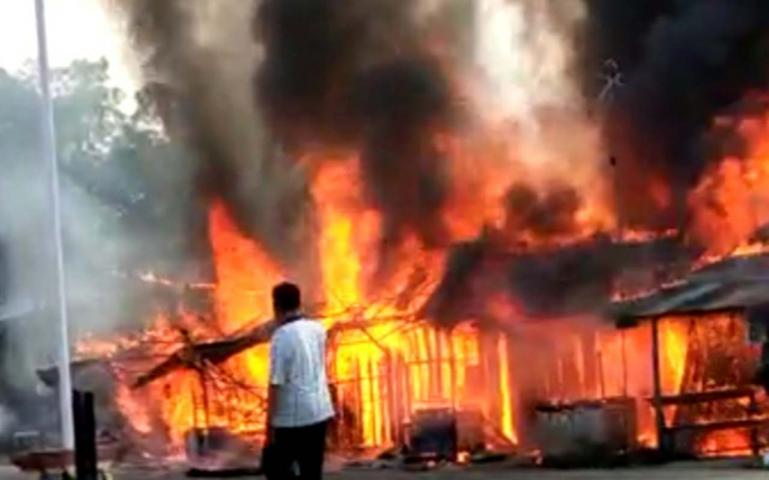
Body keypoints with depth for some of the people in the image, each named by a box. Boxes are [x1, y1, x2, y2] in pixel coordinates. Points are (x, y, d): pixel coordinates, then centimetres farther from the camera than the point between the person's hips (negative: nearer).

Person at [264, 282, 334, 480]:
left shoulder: (282, 336, -15)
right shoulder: (317, 329, 5)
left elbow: (276, 383, -17)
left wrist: (270, 424, -11)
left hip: (292, 417, -7)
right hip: (320, 411, 7)